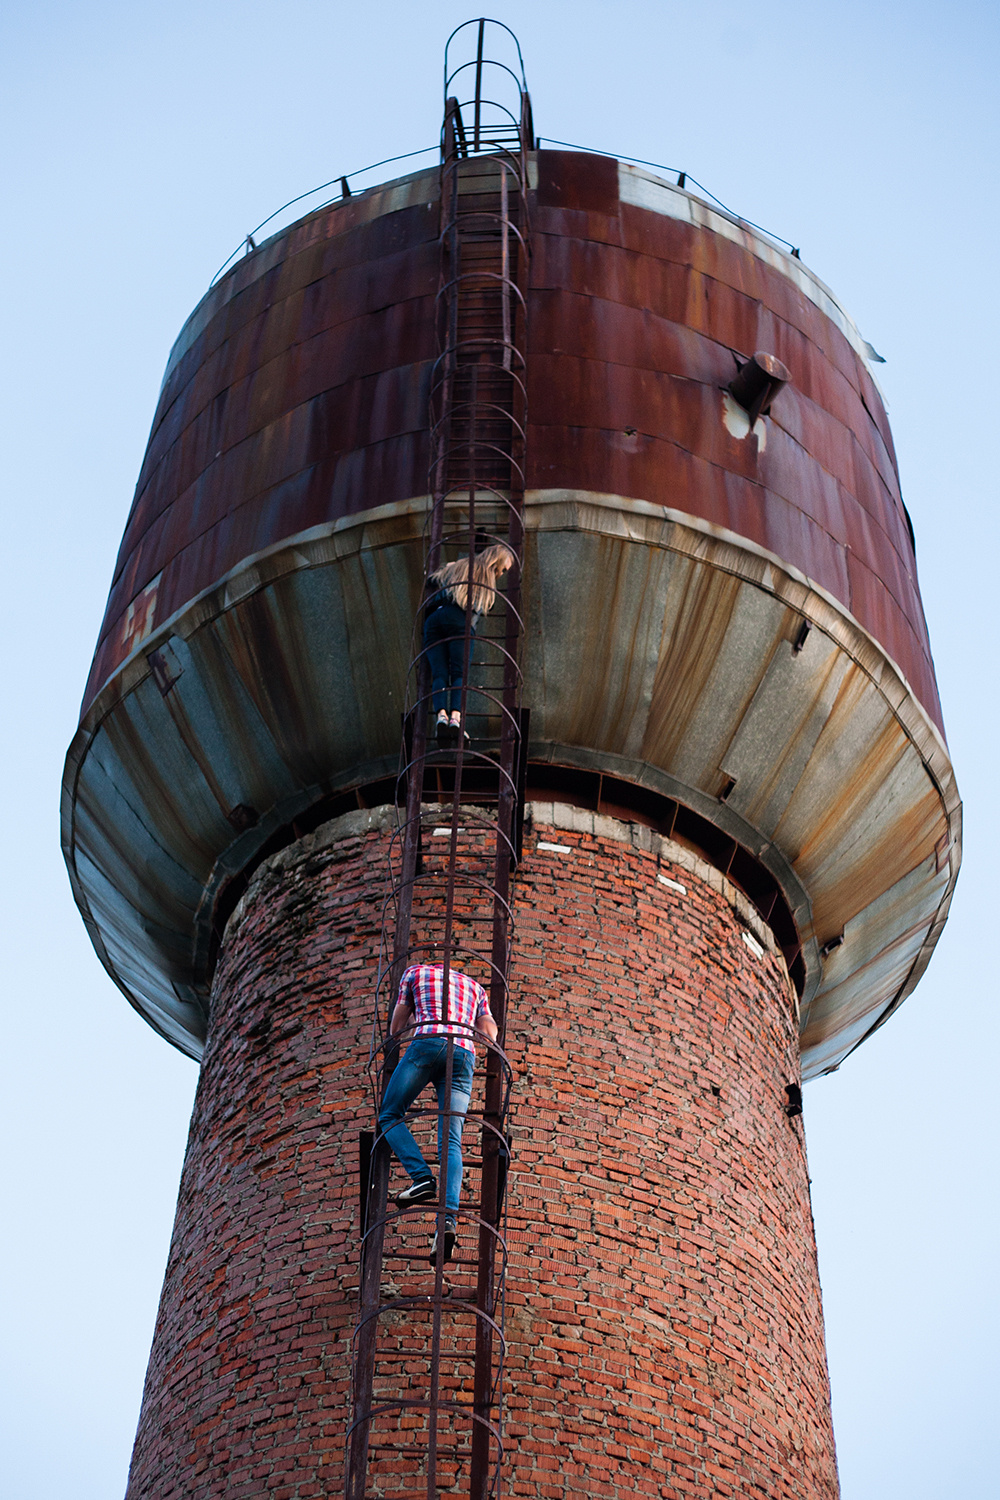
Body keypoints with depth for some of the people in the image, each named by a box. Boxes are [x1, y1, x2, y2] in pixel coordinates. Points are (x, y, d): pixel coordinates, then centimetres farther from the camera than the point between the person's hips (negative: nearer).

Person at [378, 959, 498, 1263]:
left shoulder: (417, 972, 26)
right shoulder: (474, 986, 34)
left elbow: (396, 1026, 25)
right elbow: (490, 1034, 22)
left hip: (428, 1043, -3)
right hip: (464, 1054, 3)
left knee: (390, 1115, 9)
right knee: (451, 1139, -6)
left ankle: (422, 1178, -13)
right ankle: (448, 1216, -25)